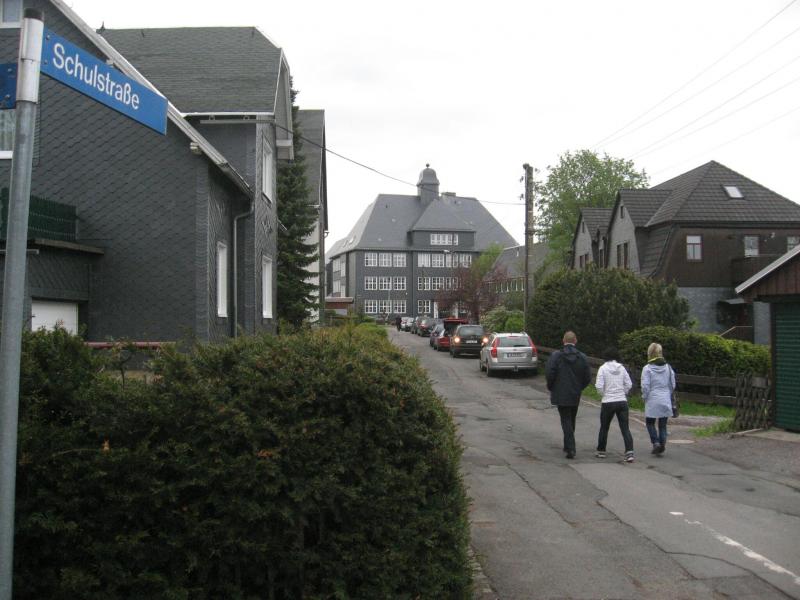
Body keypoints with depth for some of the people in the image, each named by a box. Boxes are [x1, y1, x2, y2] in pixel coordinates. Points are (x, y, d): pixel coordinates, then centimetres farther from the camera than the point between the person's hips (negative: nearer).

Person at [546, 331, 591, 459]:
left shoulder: (556, 355, -10)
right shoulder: (582, 357, 0)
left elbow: (549, 373, -17)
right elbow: (588, 377, 1)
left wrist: (551, 388, 0)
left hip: (561, 395, -3)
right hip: (575, 395, 4)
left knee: (566, 421, 0)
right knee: (571, 421, 18)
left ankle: (571, 449, -10)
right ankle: (568, 446, 29)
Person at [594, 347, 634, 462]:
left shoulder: (603, 368, -7)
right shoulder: (621, 368, 3)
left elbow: (599, 386, -13)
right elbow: (629, 384, 3)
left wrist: (603, 394, 4)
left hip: (608, 402, -2)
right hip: (622, 401, 2)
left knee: (604, 428, 14)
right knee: (625, 428, 1)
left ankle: (601, 451, 25)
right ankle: (629, 453, -10)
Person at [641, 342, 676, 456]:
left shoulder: (647, 368, -10)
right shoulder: (668, 367, 3)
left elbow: (645, 386, -11)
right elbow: (673, 385, 8)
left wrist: (644, 397, 4)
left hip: (653, 401, -3)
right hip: (666, 401, 3)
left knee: (650, 422, 14)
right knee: (663, 425, 12)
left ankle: (656, 442, -1)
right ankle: (662, 446, 9)